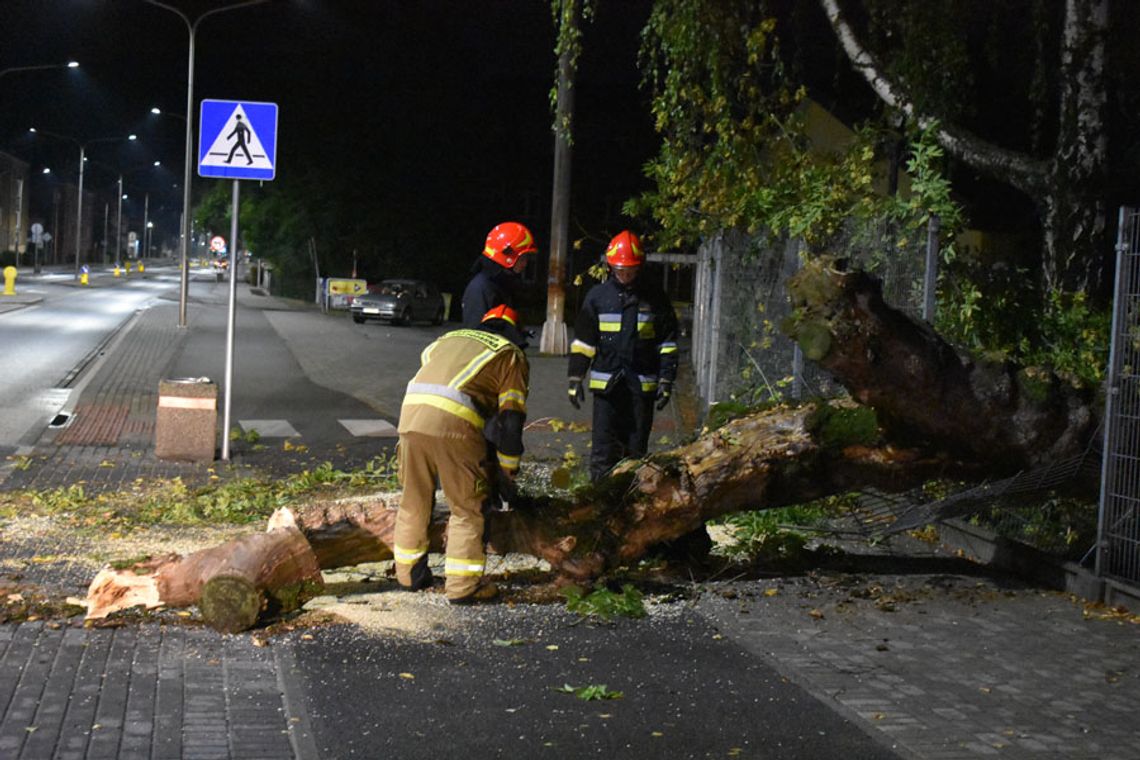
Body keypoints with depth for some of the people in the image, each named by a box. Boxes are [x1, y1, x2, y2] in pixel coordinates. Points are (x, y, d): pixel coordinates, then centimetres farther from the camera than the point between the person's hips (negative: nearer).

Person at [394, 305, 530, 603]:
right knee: (468, 509, 7)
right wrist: (508, 467, 20)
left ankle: (409, 573, 30)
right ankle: (462, 585, 5)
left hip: (410, 412, 5)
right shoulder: (512, 355, 17)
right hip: (454, 424, -5)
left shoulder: (449, 338, 33)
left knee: (414, 501, 20)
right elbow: (510, 418, 10)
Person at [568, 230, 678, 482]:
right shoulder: (598, 296, 4)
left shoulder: (655, 298, 4)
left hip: (641, 385, 1)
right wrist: (576, 380, 0)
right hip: (606, 383, -1)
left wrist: (666, 381, -1)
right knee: (603, 448, -4)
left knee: (636, 447, 8)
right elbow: (583, 341, 5)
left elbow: (667, 343, 6)